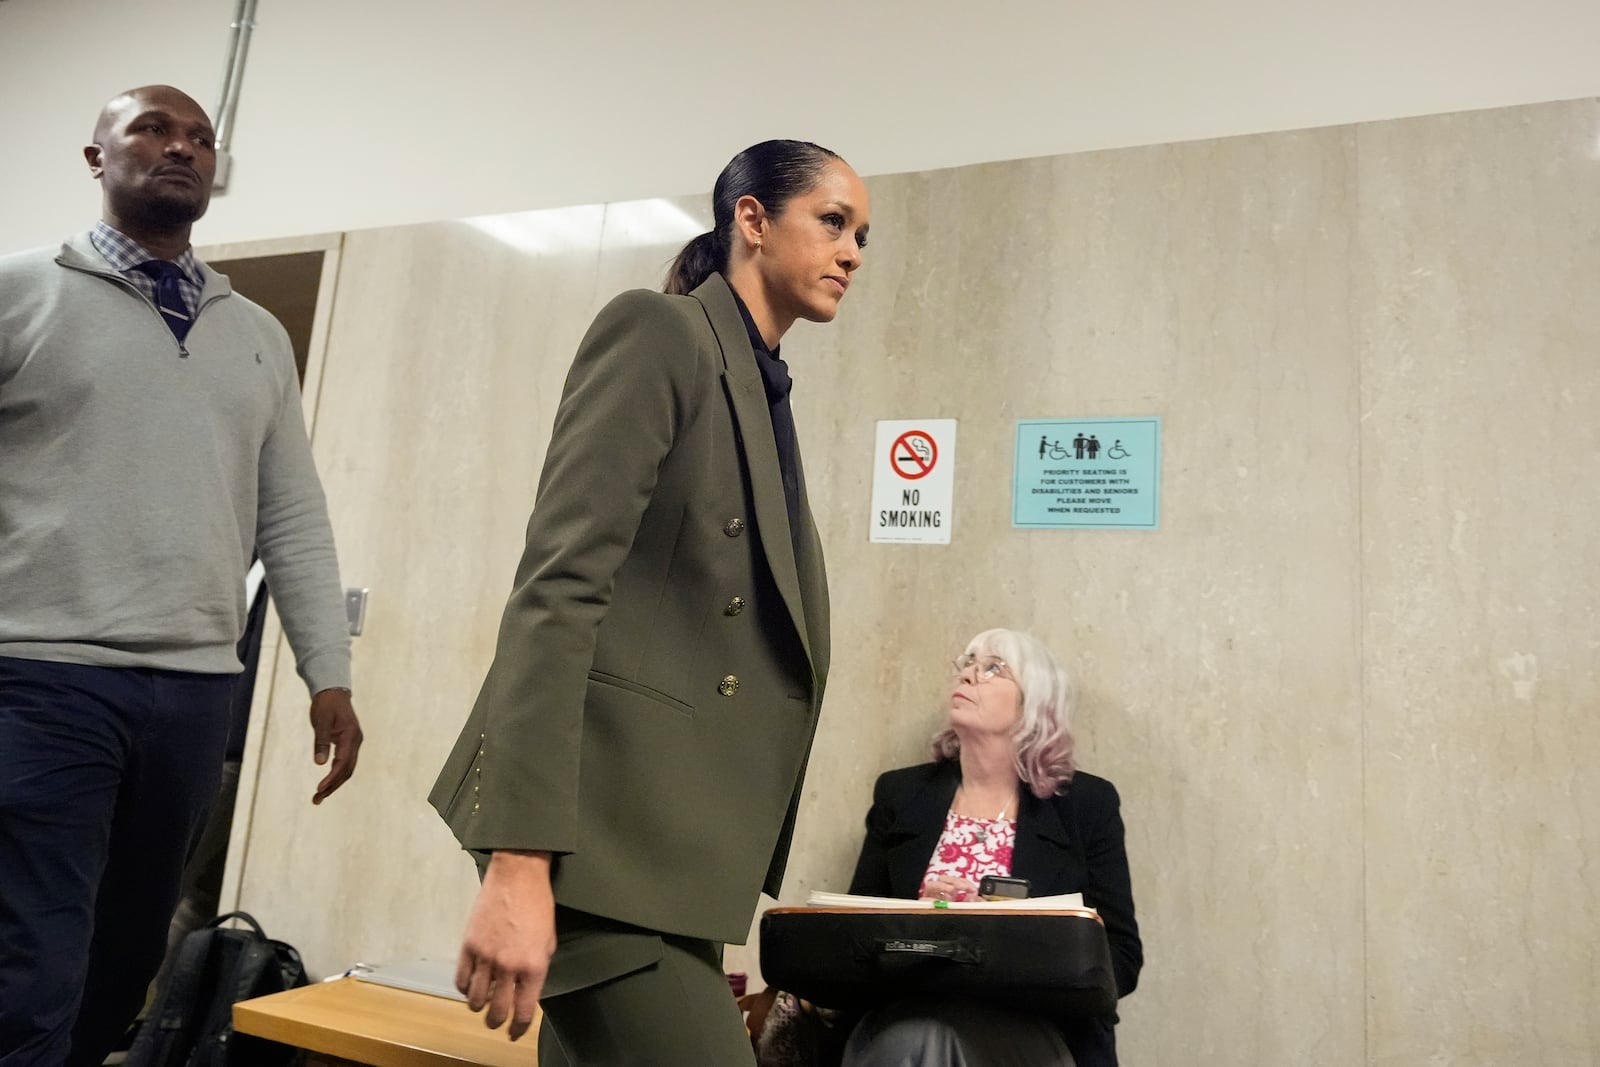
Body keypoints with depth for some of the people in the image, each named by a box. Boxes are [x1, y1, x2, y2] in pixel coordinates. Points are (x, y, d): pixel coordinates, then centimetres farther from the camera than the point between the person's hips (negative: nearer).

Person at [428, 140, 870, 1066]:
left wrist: (734, 861, 16)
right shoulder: (658, 332, -6)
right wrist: (518, 862, -23)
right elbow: (558, 587, -17)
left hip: (679, 835, 8)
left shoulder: (766, 391, 17)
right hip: (605, 817, -8)